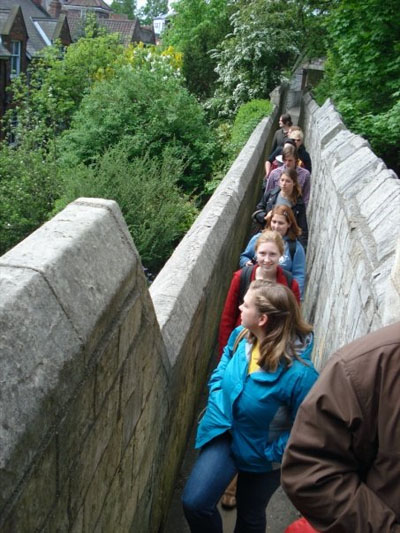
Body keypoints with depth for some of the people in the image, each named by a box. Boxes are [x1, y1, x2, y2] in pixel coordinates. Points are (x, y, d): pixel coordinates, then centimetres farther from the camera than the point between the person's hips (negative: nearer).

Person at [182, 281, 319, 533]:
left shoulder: (299, 373, -35)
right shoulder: (240, 336, -16)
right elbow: (220, 373, 5)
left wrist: (271, 453, -16)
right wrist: (218, 407, -5)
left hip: (261, 454, -3)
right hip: (224, 434, 3)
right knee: (194, 502, -11)